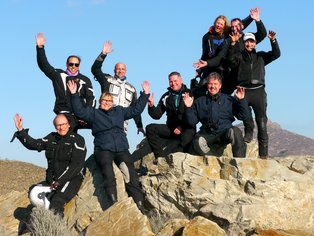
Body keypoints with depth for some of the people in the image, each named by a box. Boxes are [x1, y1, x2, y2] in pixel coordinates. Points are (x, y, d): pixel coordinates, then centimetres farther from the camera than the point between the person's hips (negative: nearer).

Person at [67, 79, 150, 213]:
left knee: (130, 172, -20)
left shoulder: (119, 111, 27)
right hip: (103, 150, -2)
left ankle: (138, 204, -26)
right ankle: (114, 203, -39)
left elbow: (136, 109, 28)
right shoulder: (93, 113, 20)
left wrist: (145, 94, 23)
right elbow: (79, 111, 8)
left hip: (122, 149, 2)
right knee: (107, 168, -31)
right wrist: (74, 94, -1)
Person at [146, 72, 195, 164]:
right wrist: (151, 106, -12)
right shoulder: (166, 97, 12)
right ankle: (160, 156, -24)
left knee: (189, 132, -38)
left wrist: (181, 128, -16)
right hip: (171, 128, 5)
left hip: (186, 128, -5)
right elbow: (157, 115, 9)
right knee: (150, 128, -14)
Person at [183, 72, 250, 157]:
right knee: (197, 143, -34)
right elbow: (192, 121, 16)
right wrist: (188, 108, 1)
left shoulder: (229, 100, 17)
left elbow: (242, 116, 10)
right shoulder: (199, 102, 20)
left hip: (225, 132, 0)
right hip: (207, 134, 0)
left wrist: (241, 100, -3)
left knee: (234, 131, -35)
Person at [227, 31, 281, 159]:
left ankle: (263, 154, -5)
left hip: (258, 91, 1)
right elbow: (231, 59, -6)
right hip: (244, 91, -1)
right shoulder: (239, 56, 14)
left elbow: (276, 54, 9)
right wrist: (233, 43, -17)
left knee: (262, 122, -4)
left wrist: (273, 41, -5)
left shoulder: (261, 56, 20)